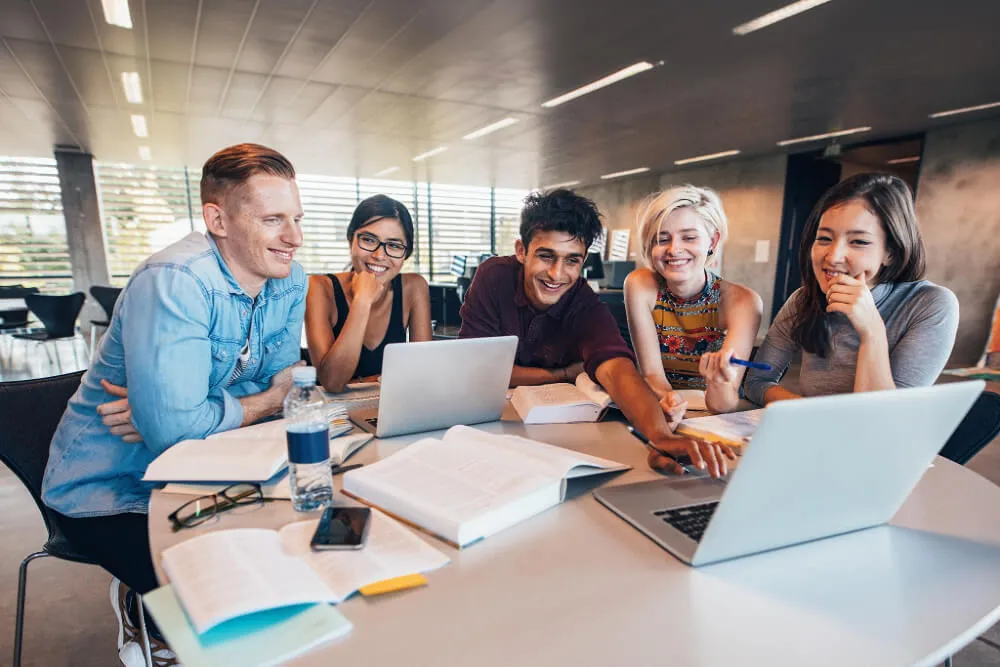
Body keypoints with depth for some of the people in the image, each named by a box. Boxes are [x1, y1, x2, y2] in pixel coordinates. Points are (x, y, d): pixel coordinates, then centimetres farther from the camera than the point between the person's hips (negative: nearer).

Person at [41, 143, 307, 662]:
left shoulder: (291, 282, -7)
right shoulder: (175, 282, -28)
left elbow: (279, 387, -5)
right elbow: (173, 426, -34)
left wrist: (173, 411, -20)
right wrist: (255, 404, -16)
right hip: (109, 489, -6)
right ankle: (145, 618, 16)